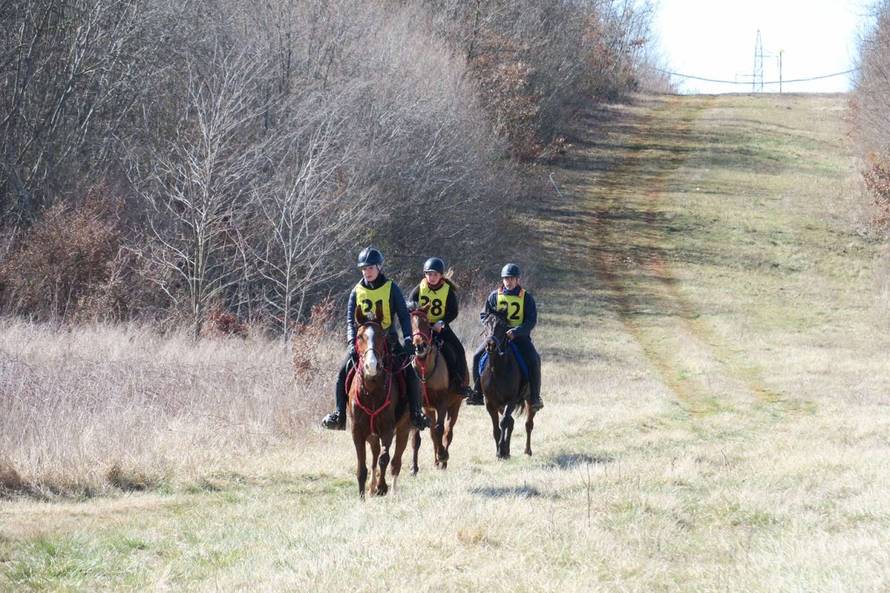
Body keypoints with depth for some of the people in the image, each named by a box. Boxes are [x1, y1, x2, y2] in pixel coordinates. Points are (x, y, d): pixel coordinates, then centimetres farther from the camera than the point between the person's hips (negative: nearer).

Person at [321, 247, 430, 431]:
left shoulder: (391, 288, 0)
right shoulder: (357, 292, 4)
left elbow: (404, 315, -2)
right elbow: (350, 319, -1)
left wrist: (408, 339, -17)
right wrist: (352, 342, -19)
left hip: (388, 339, -1)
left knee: (410, 370, -17)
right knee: (344, 371, -17)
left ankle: (415, 412, -8)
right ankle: (339, 414, -10)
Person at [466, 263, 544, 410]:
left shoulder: (526, 297, -2)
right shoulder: (495, 296, 5)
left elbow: (531, 321, -9)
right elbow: (484, 315, 11)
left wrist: (515, 332, -24)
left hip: (520, 336, -2)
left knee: (533, 360, -25)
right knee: (477, 357, -16)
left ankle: (535, 397, -14)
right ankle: (477, 394, -5)